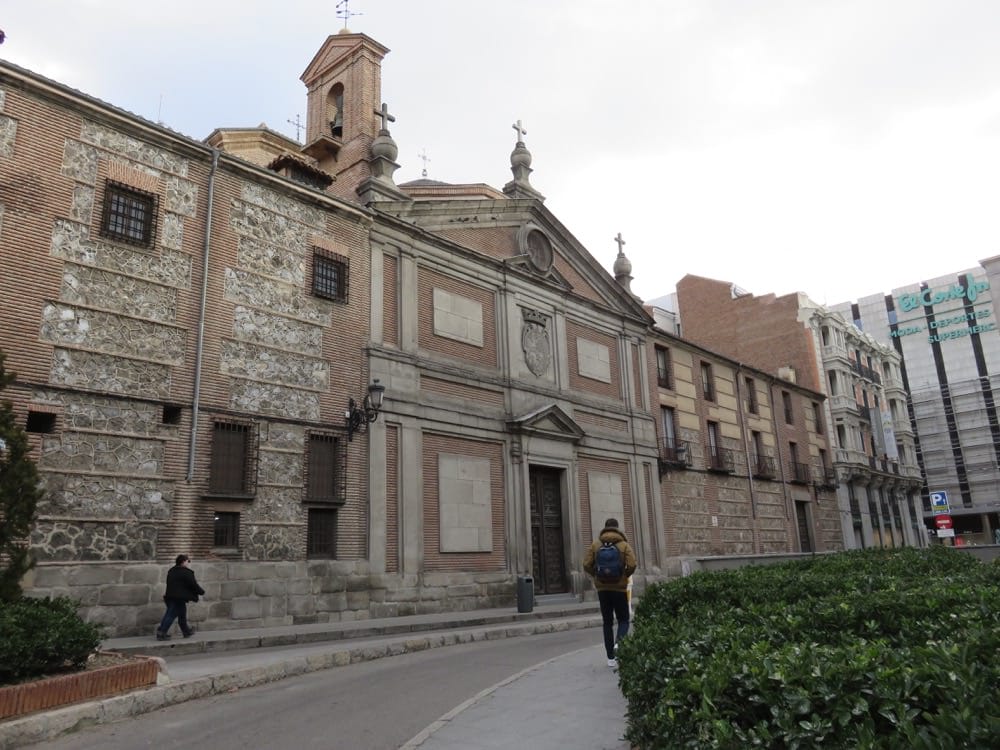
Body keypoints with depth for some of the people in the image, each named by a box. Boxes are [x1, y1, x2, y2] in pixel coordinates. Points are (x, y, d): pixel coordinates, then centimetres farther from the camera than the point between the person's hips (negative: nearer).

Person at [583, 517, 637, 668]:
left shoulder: (595, 544, 2)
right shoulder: (624, 545, -4)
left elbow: (587, 564, -6)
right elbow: (632, 565, -15)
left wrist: (596, 575, 10)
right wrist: (625, 575, 4)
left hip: (602, 588, 2)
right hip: (619, 588, -2)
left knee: (607, 622, 11)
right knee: (623, 620, 10)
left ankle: (611, 658, 11)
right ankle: (618, 643, -19)